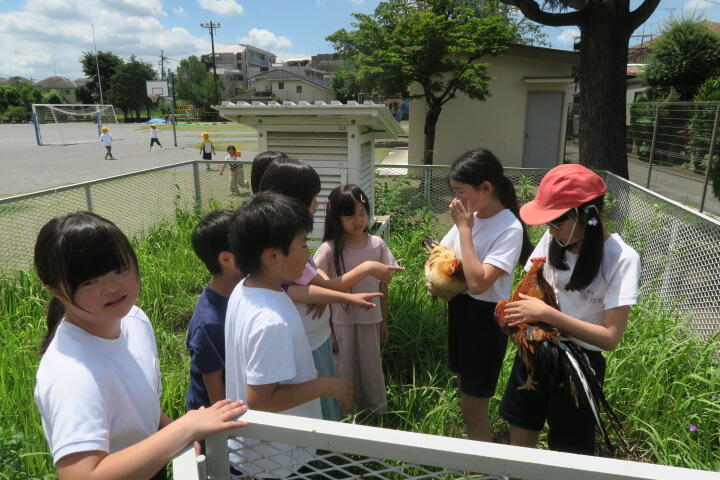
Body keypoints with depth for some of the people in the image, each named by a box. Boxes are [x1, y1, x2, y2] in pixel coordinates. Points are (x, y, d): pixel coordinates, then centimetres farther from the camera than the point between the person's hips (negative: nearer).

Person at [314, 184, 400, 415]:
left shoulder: (377, 245, -7)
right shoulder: (329, 250, -15)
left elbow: (383, 285, 2)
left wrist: (383, 321, 9)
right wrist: (327, 329, -5)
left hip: (370, 319, 2)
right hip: (341, 321, -2)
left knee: (372, 364, 17)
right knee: (345, 368, 13)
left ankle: (378, 410, 41)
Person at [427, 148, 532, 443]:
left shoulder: (510, 228, -22)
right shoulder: (469, 216, -3)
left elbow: (478, 283, -31)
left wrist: (464, 229, -26)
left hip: (485, 317, -8)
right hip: (458, 308, 8)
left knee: (473, 408, 5)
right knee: (465, 390, 25)